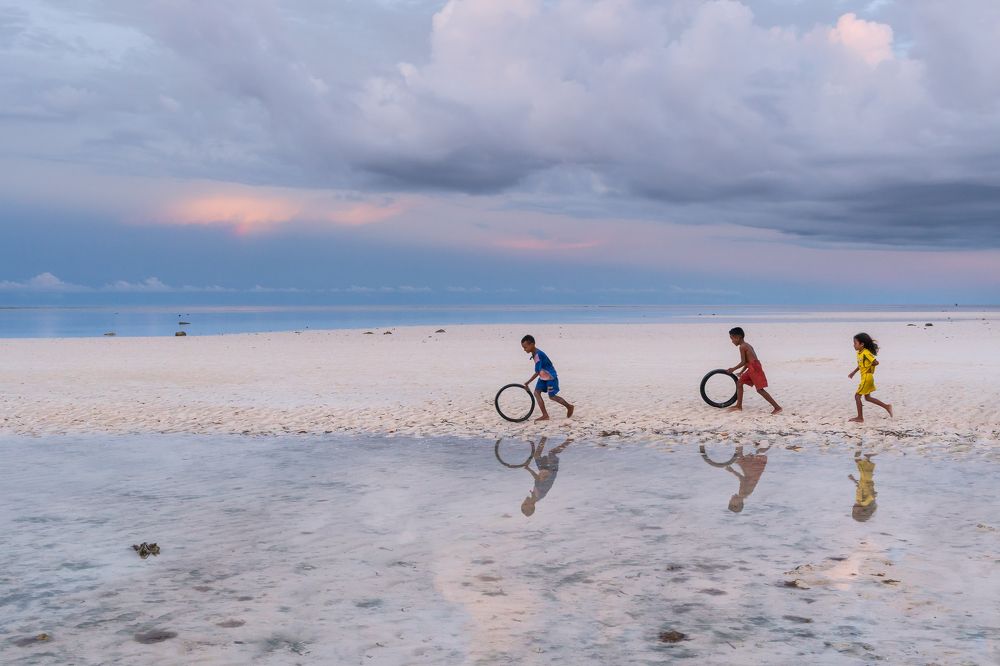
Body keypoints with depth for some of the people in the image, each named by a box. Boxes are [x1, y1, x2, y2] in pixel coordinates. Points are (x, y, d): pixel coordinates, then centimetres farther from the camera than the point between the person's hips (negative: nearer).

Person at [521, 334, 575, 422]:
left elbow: (537, 372, -30)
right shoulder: (534, 353, 1)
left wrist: (528, 383, -28)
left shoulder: (538, 355, -29)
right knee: (537, 392, -5)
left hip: (551, 377, -9)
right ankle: (545, 415, -5)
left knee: (552, 396, 0)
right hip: (543, 377, 9)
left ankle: (569, 407, 22)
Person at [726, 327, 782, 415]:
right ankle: (739, 406, 18)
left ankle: (777, 407, -10)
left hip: (755, 368, -10)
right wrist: (741, 372, 27)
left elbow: (743, 362, -12)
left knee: (760, 389, -9)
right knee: (739, 383, 14)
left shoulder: (742, 346, -10)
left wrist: (733, 369, -1)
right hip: (752, 368, 10)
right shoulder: (746, 345, 18)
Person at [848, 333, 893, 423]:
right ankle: (887, 406, 20)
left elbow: (876, 362, -27)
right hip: (864, 377, 10)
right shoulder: (859, 353, 8)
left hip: (867, 377, -10)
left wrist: (868, 367, -13)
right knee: (867, 397, 16)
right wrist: (854, 372, 21)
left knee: (857, 395, -4)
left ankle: (860, 418, 1)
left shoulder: (866, 353, -20)